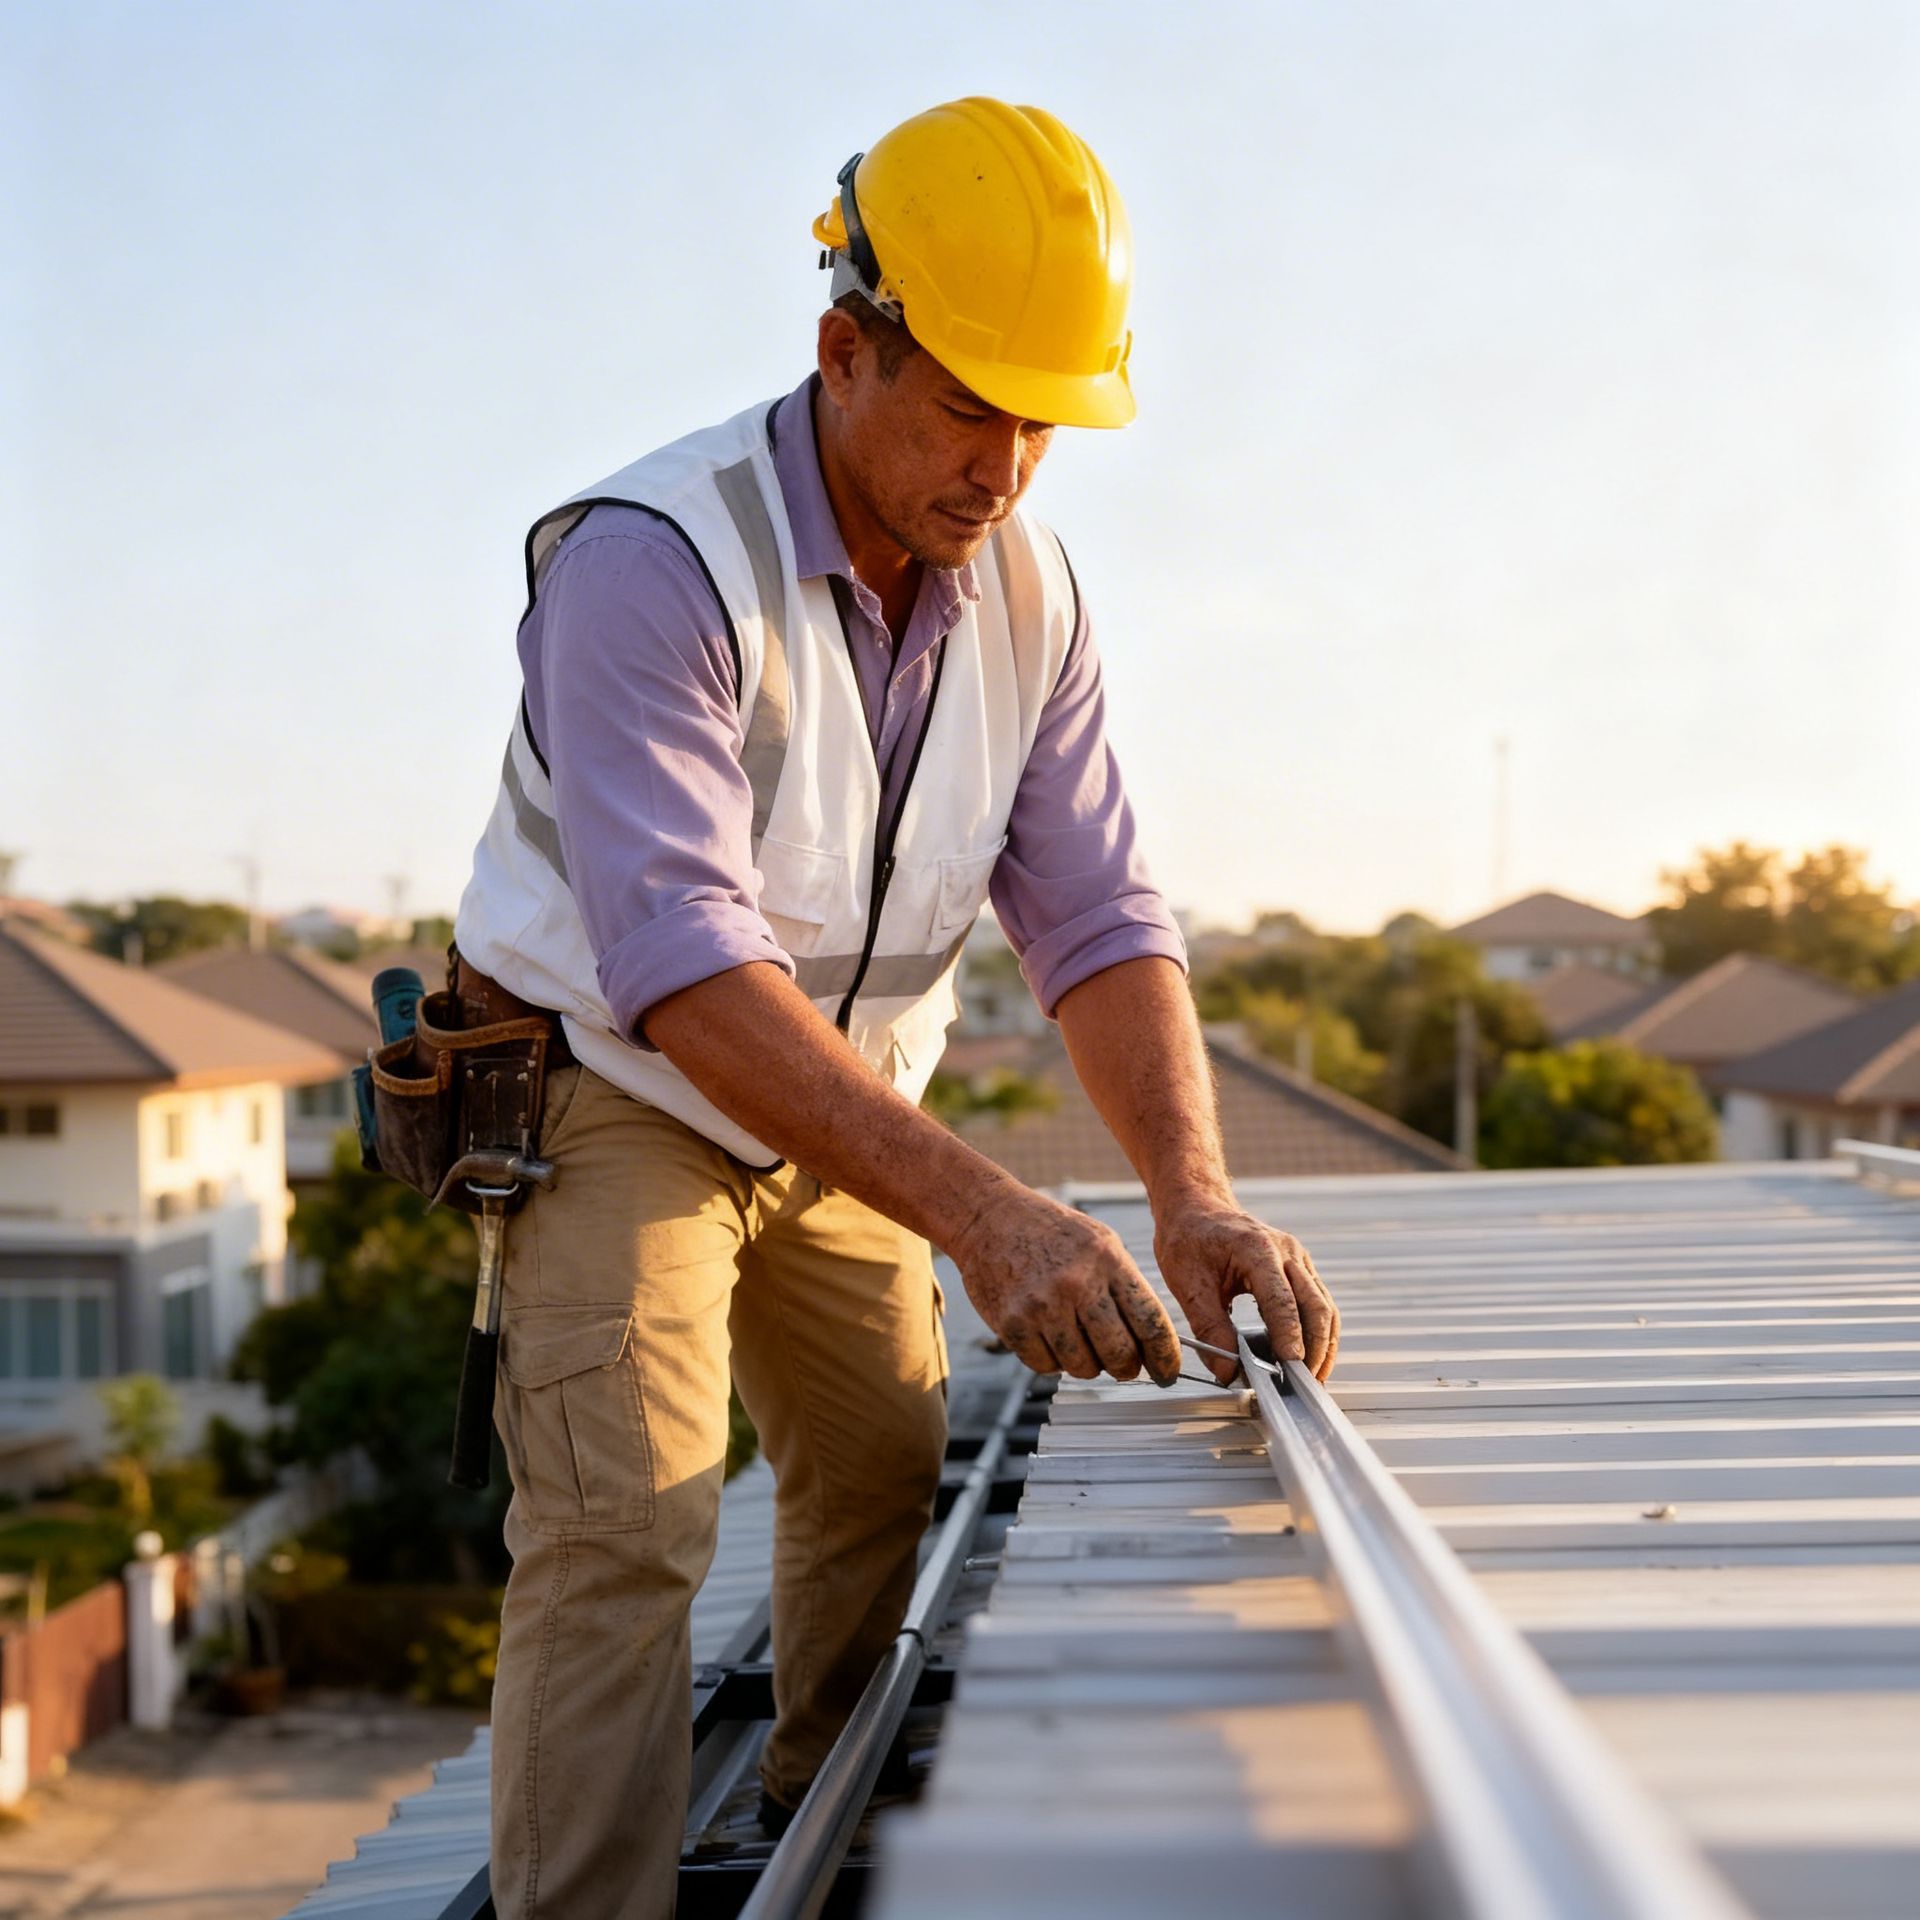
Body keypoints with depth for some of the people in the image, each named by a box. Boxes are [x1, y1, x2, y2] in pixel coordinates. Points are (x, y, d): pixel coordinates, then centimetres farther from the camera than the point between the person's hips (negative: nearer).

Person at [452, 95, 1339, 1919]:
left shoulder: (1028, 595, -8)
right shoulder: (650, 563, -30)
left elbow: (1095, 915, -11)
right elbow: (682, 963, -39)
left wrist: (1197, 1196, -29)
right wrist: (979, 1210, -48)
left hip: (838, 1116, 7)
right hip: (612, 1091, -6)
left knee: (892, 1471, 15)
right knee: (627, 1519, -17)